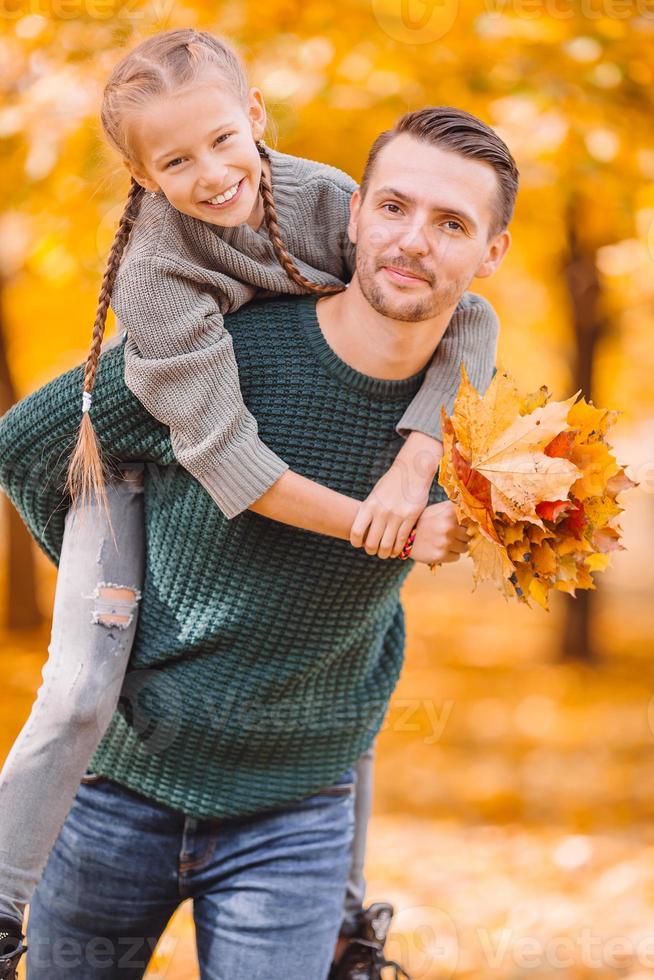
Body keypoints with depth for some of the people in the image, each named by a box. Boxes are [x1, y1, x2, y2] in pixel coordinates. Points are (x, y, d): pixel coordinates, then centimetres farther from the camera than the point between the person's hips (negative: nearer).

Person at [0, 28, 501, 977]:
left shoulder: (325, 200, -23)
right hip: (139, 467, -4)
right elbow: (223, 455, -37)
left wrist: (412, 466, -38)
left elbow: (467, 321, -24)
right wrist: (365, 526, -39)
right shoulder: (154, 269, -33)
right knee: (81, 695, -17)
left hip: (291, 458, 5)